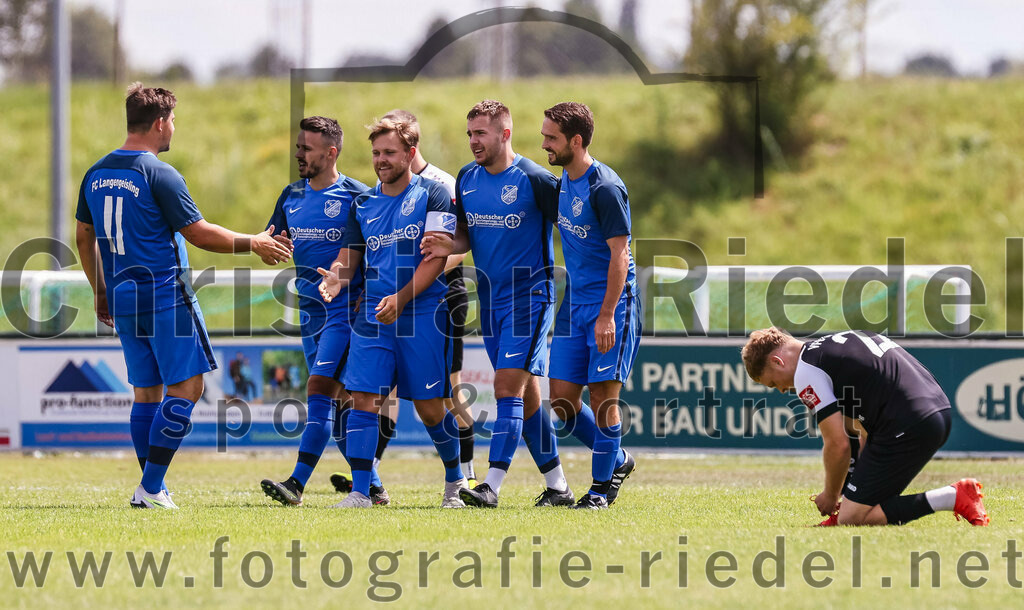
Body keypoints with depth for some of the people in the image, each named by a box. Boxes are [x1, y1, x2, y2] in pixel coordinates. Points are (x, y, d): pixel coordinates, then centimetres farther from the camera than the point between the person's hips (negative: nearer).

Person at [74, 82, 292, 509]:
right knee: (185, 387, -3)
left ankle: (152, 489, 12)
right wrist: (253, 244, 0)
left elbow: (83, 237, 17)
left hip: (122, 298, 8)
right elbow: (199, 234, -12)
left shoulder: (96, 174, 9)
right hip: (166, 295, -8)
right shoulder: (158, 174, -14)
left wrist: (100, 292, 26)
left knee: (146, 392, 13)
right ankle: (150, 487, -9)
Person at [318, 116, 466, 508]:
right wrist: (336, 277, -9)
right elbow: (349, 255, 16)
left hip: (423, 314, -4)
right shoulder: (362, 204, 13)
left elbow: (435, 257, -9)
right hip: (373, 314, 4)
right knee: (364, 399, -9)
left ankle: (455, 482, 24)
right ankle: (360, 492, -9)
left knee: (429, 407, 2)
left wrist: (401, 299, -20)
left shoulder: (431, 195, -1)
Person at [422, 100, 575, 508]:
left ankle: (492, 485, -19)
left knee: (508, 385, -15)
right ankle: (557, 485, 17)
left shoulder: (534, 180, -12)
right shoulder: (467, 179, 8)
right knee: (525, 395, 10)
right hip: (490, 298, 7)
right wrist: (448, 245, -6)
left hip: (529, 295, -7)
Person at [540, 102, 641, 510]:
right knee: (562, 398, 4)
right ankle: (617, 460, 23)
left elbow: (619, 254, -18)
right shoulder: (563, 181, 9)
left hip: (611, 301, -8)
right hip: (574, 303, 8)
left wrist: (607, 315, -21)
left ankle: (603, 485, 5)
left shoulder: (604, 189, -17)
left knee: (603, 393, -7)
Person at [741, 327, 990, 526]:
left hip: (907, 427, -10)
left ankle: (954, 498, -10)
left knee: (851, 519, -6)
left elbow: (837, 445, -7)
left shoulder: (806, 373, -4)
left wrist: (831, 496, 10)